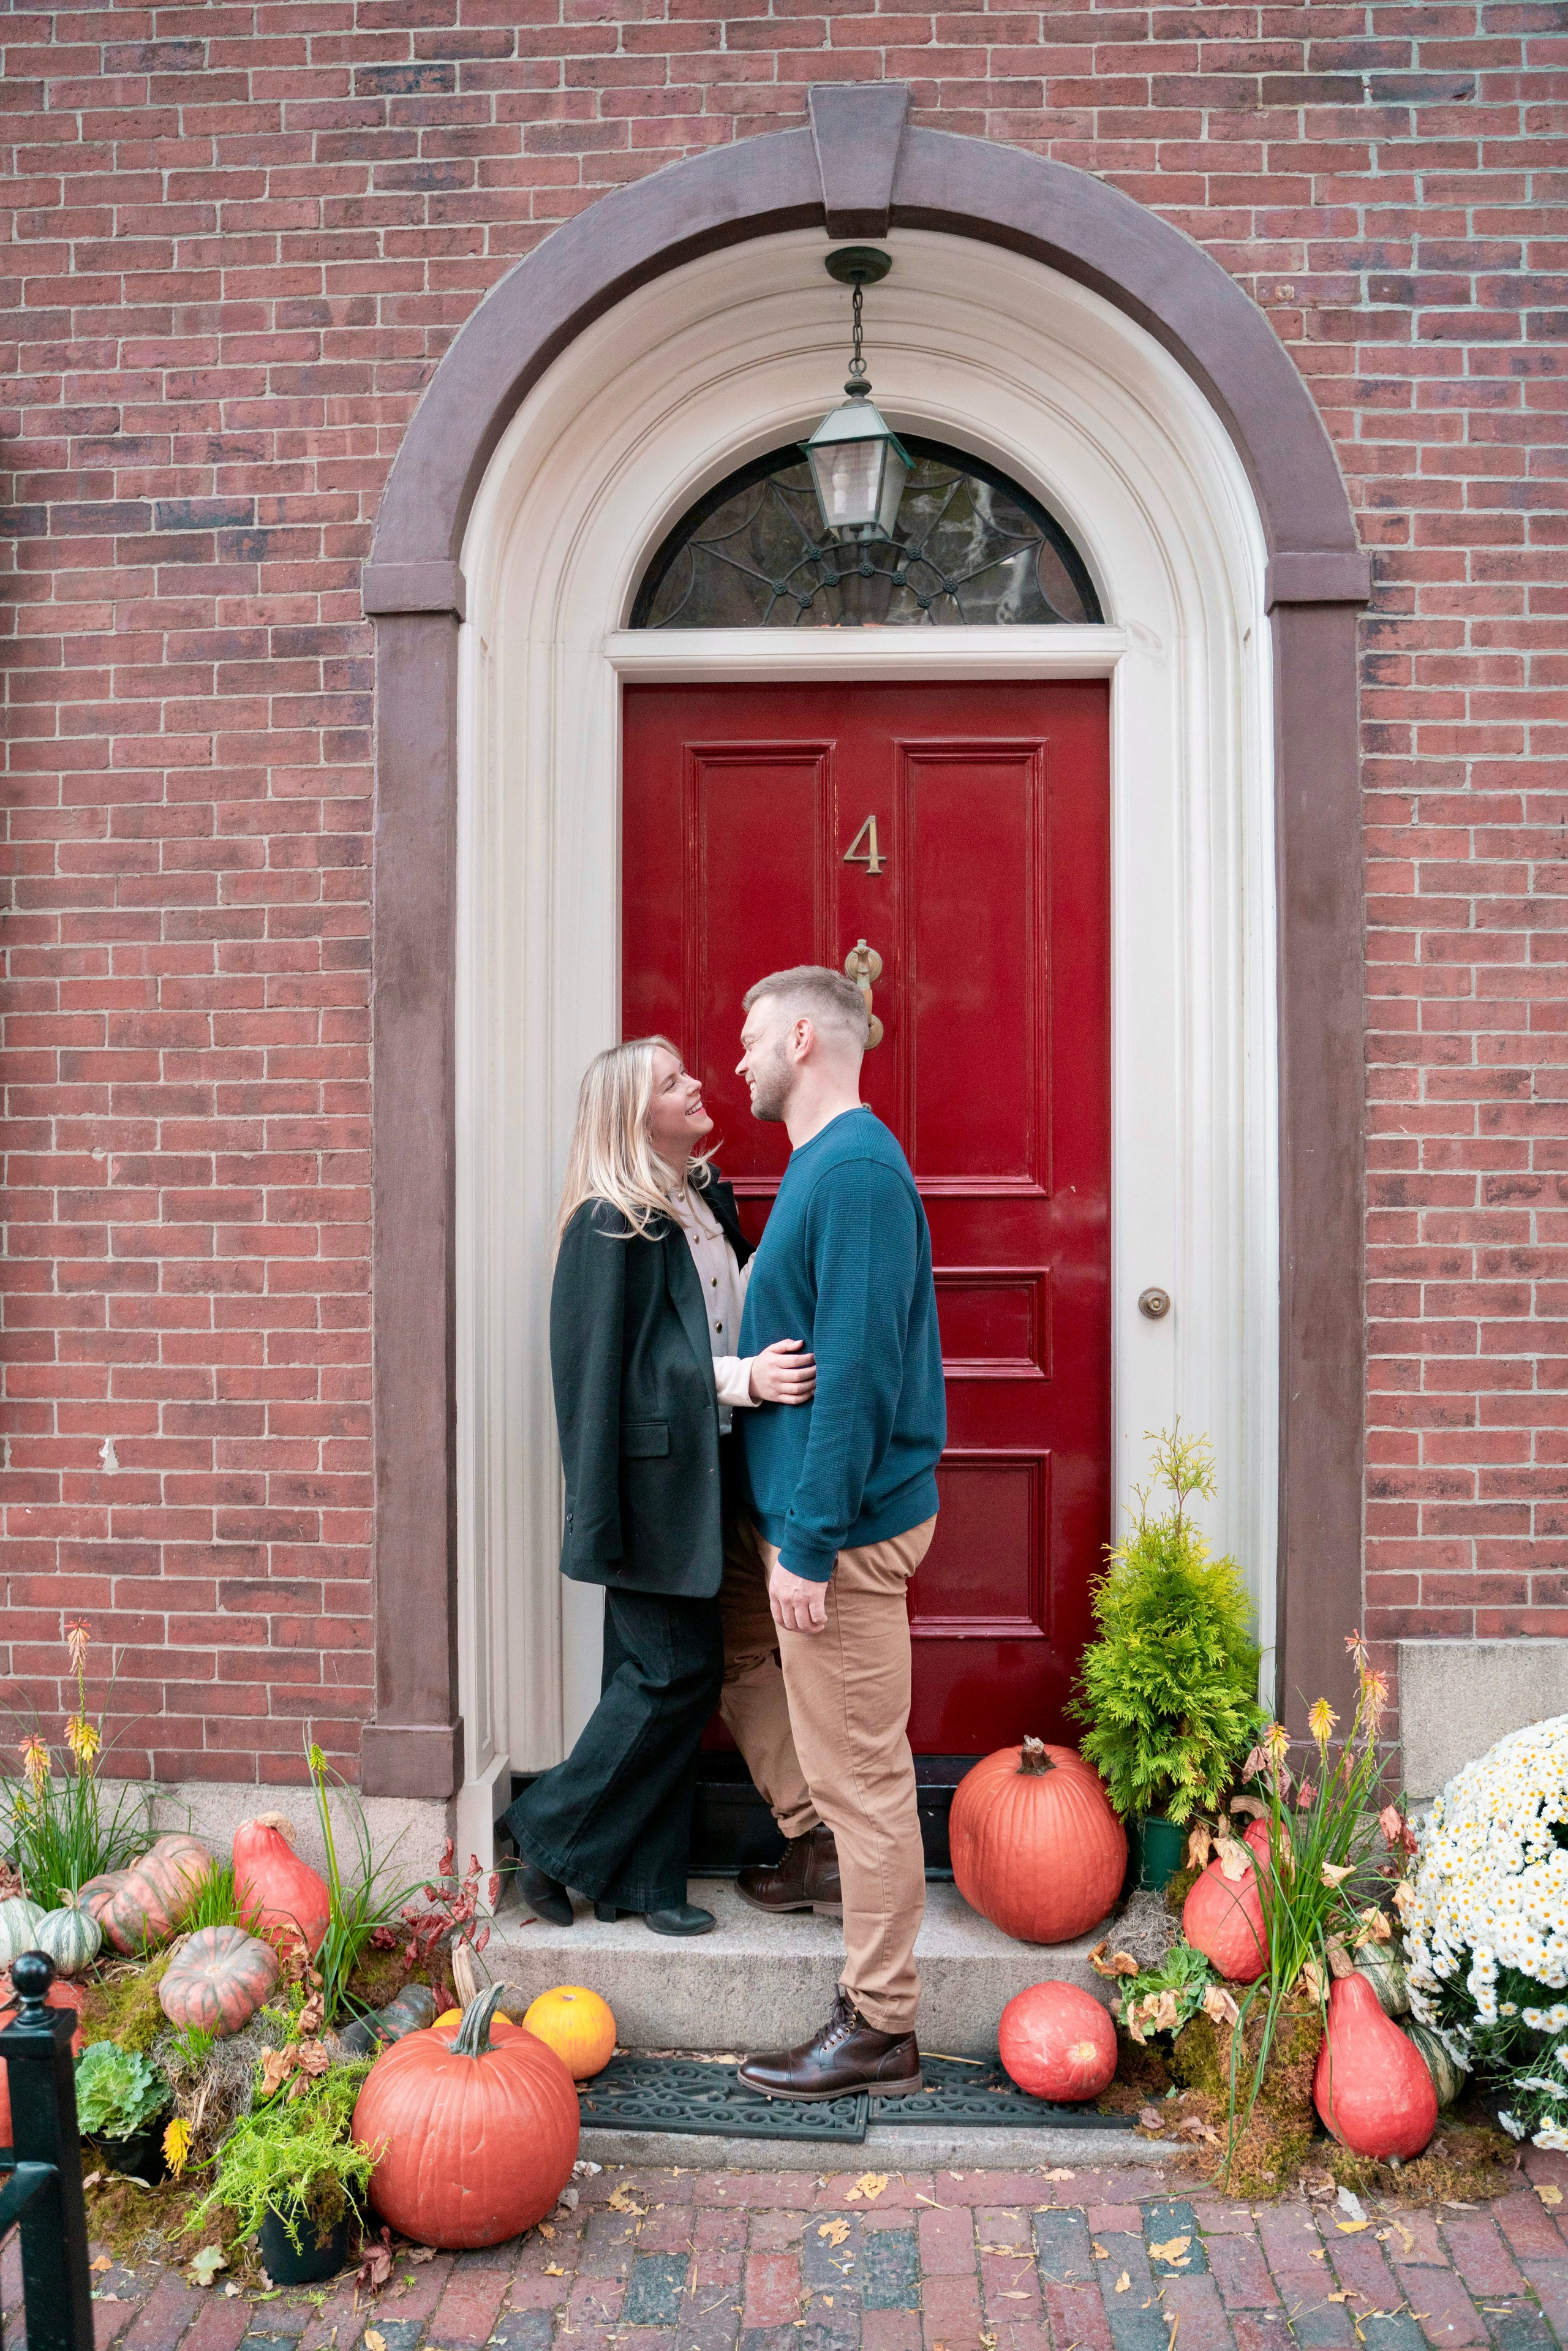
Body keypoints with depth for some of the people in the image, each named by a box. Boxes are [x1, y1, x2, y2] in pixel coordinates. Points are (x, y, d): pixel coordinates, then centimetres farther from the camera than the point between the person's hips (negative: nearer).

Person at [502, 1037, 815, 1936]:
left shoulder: (708, 1198, 11)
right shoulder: (610, 1226, -14)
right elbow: (606, 1368, -17)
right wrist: (742, 1378, -25)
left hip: (705, 1473, 8)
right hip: (655, 1480, -8)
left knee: (678, 1675, 12)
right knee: (673, 1674, -3)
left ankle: (643, 1879, 24)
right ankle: (555, 1839, 16)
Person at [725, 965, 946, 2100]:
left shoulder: (856, 1167, -18)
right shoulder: (824, 1161, 14)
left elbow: (856, 1368, -24)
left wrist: (810, 1542, -23)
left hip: (846, 1523, -10)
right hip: (807, 1509, 10)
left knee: (862, 1771, -2)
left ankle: (881, 2030, 9)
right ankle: (825, 1845, 39)